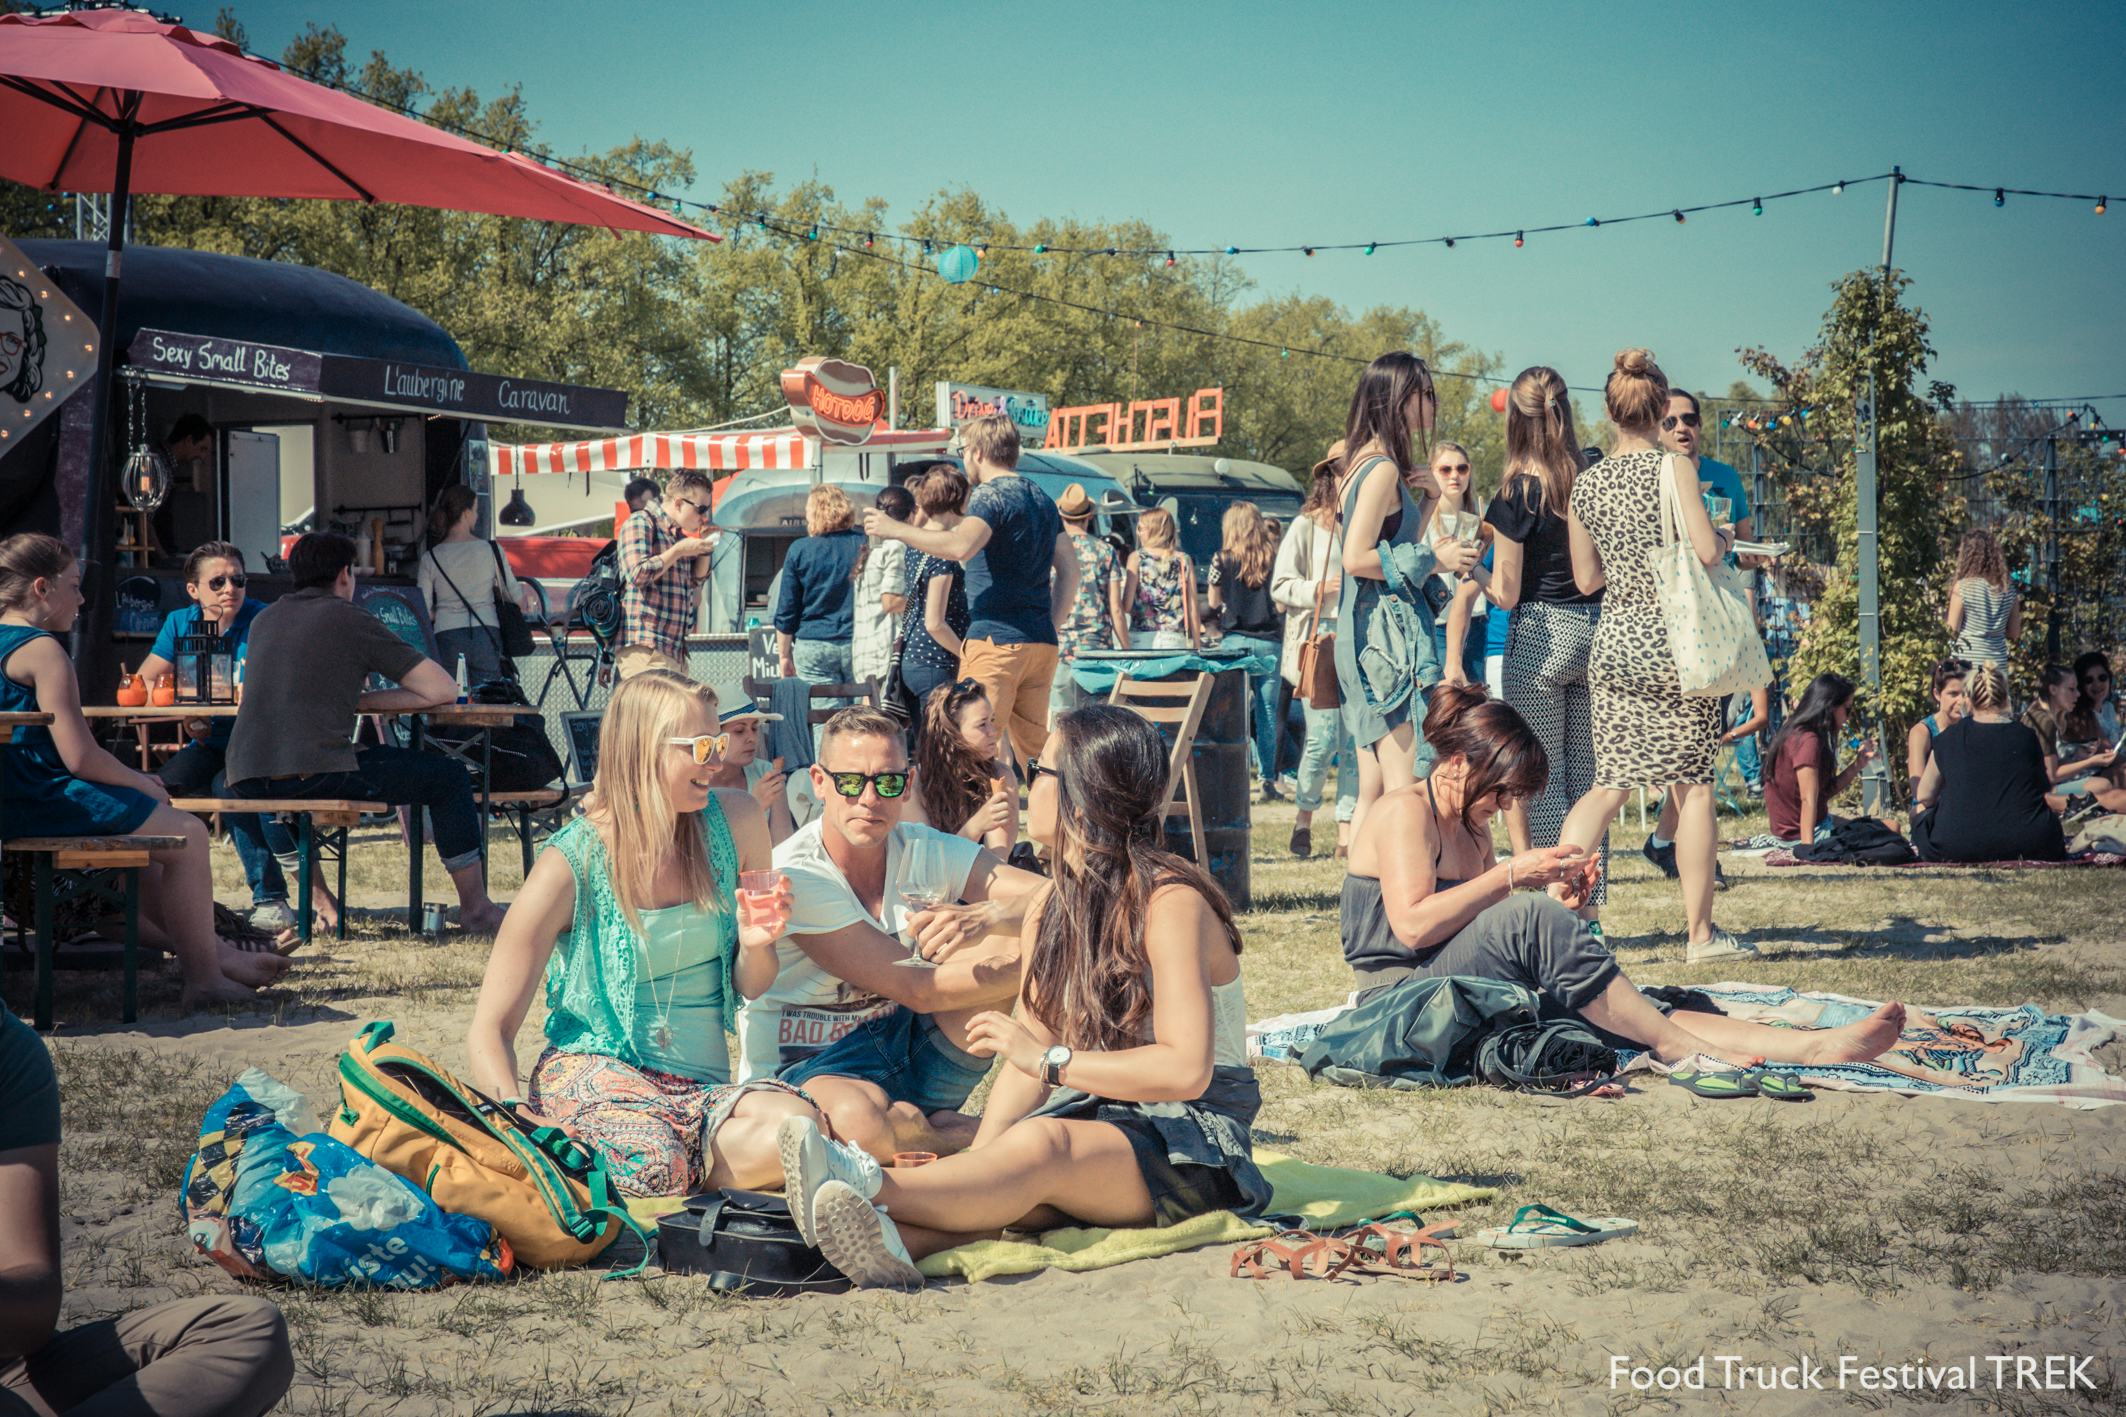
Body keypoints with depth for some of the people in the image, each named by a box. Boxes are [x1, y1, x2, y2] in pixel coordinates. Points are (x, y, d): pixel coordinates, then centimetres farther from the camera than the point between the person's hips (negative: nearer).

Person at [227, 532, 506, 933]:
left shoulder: (264, 619, 21)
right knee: (448, 776, 10)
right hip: (315, 774, -6)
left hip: (244, 778, 6)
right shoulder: (352, 620, 4)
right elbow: (444, 690, 2)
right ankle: (475, 908, 16)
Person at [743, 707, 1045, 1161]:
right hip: (807, 1069, -5)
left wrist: (987, 918, -34)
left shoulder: (928, 852, -1)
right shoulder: (791, 879, -18)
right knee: (860, 1118, -43)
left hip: (909, 1049, 5)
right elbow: (918, 989, -20)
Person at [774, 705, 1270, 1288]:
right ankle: (896, 1239, -59)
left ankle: (872, 1188, -54)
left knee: (1041, 1145, -36)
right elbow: (1027, 1065, 6)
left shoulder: (1171, 903, -13)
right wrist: (976, 1162, -13)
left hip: (1192, 1145, -6)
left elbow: (1187, 1071, -21)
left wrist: (1049, 1058, -21)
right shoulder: (1051, 911, 13)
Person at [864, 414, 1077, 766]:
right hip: (1041, 644, 8)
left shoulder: (992, 496, -8)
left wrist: (896, 530, -17)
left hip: (996, 640, -8)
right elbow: (1069, 569, 20)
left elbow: (960, 547, -26)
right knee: (1034, 747, 10)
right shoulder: (1042, 500, 19)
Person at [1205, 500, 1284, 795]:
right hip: (1269, 640, 1)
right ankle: (1267, 779, 6)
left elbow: (1214, 605, 5)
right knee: (1267, 712, 5)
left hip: (1234, 640, -1)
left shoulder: (1222, 561, -2)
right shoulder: (1274, 559, 1)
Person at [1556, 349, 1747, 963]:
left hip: (1612, 638, 5)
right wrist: (1728, 536, 6)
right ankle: (1700, 931, 7)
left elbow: (1586, 578, 13)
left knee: (1609, 784, 10)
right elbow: (1705, 551, -15)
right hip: (1673, 638, -5)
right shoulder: (1673, 468, -7)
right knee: (1696, 784, 4)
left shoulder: (1586, 481, 7)